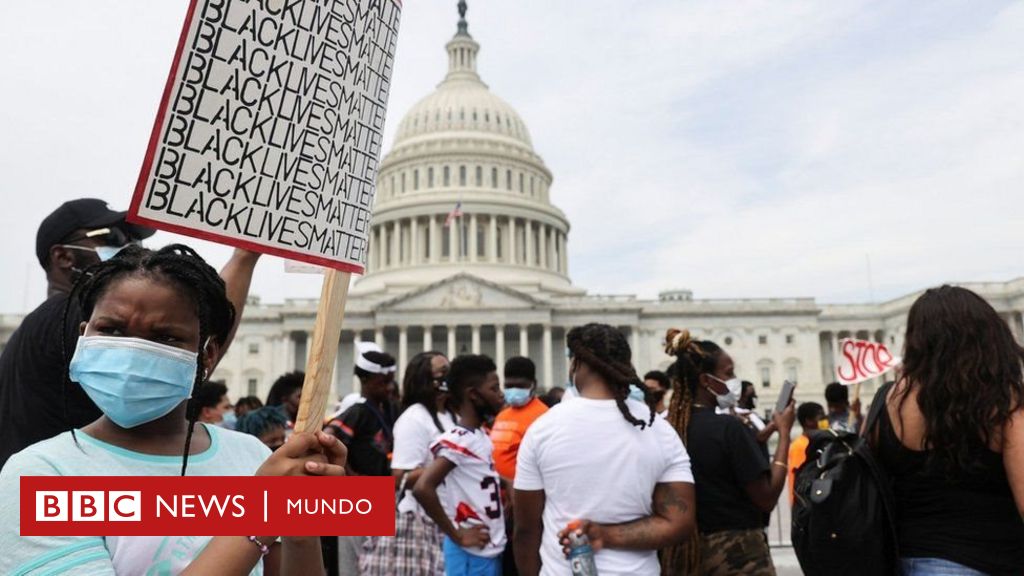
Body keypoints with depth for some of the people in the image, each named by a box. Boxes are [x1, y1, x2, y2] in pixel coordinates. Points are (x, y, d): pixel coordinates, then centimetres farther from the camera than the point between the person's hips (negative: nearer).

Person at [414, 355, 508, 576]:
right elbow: (422, 488, -31)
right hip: (471, 555, -9)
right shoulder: (457, 441, -19)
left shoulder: (483, 436, 9)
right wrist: (457, 536, -22)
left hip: (492, 550, 9)